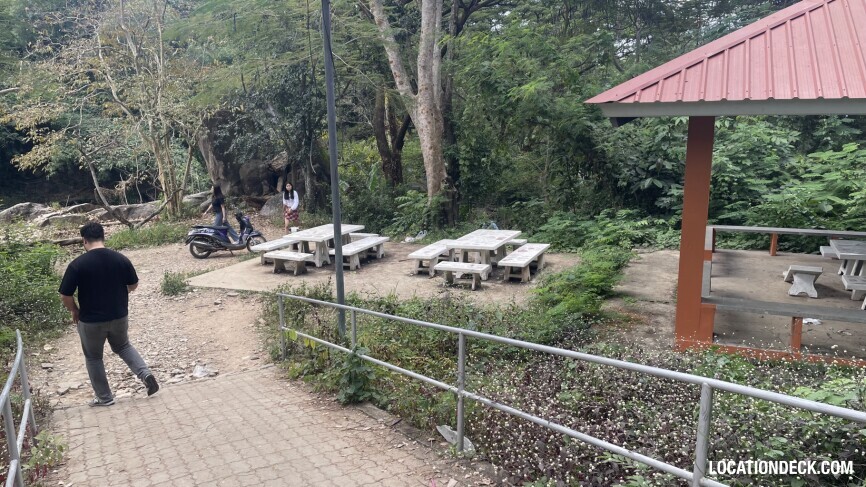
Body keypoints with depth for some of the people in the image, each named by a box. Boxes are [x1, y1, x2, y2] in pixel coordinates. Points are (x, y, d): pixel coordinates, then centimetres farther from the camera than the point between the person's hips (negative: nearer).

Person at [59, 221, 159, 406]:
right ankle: (145, 373, 7)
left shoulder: (77, 264, -16)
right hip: (119, 316, 3)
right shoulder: (121, 259, -7)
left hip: (91, 320, -3)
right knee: (123, 346, 27)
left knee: (93, 358, 18)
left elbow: (65, 296, -12)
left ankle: (105, 398, 27)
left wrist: (75, 311, 7)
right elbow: (133, 285, 4)